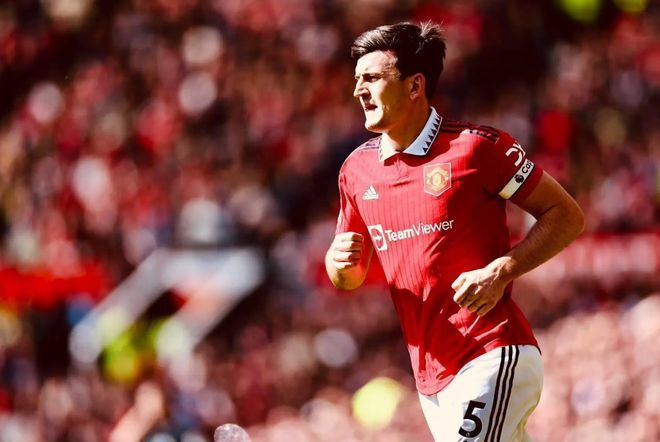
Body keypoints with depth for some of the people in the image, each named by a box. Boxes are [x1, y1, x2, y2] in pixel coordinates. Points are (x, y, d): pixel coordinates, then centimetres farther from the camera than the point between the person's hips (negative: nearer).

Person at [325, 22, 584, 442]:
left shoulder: (477, 146, -7)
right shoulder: (358, 169, 11)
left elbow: (567, 216, -3)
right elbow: (348, 280, 21)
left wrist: (500, 272, -16)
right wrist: (340, 261, -3)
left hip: (493, 358, -6)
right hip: (430, 374, 7)